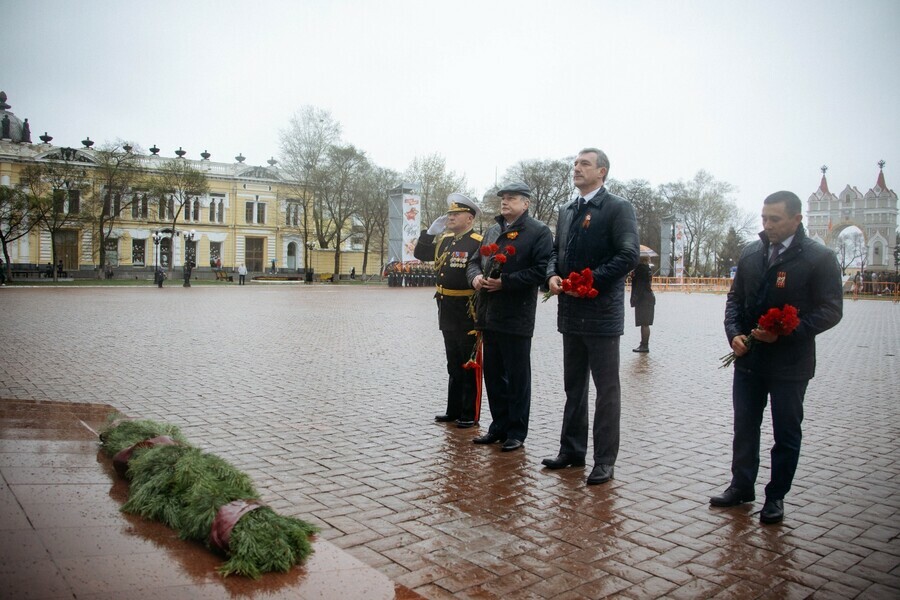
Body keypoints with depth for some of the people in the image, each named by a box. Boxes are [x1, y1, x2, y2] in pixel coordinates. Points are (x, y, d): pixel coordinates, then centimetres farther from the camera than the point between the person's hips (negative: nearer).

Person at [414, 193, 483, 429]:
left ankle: (470, 414, 13)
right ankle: (454, 410, 27)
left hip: (468, 313, -8)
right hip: (447, 312, 8)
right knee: (454, 364, 16)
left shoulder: (478, 243, -13)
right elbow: (420, 253, 15)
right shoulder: (444, 240, 11)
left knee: (469, 365, 3)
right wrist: (431, 231, 3)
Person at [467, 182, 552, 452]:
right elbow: (475, 261, 20)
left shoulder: (538, 232, -5)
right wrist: (475, 276, -3)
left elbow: (541, 270, -16)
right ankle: (499, 426, 26)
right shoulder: (492, 231, 18)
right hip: (489, 316, 7)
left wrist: (504, 282, -19)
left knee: (517, 377, 3)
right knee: (493, 374, 14)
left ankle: (517, 432, 15)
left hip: (516, 318, -7)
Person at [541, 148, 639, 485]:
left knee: (606, 388, 3)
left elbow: (629, 255, -15)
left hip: (602, 312, -7)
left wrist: (590, 280, -20)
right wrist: (552, 275, -2)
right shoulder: (566, 211, 15)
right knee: (574, 386, 15)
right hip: (571, 312, 7)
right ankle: (572, 451, 27)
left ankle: (605, 460, 12)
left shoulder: (617, 208, -7)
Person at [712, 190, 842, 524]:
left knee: (786, 434, 9)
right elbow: (735, 298, 12)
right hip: (749, 358, 5)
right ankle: (741, 486, 29)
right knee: (744, 427, 14)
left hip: (790, 362, -4)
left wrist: (785, 332, -20)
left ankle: (776, 496, 23)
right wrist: (734, 333, -5)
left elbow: (831, 311, -10)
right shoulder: (750, 254, 7)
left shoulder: (819, 258, -8)